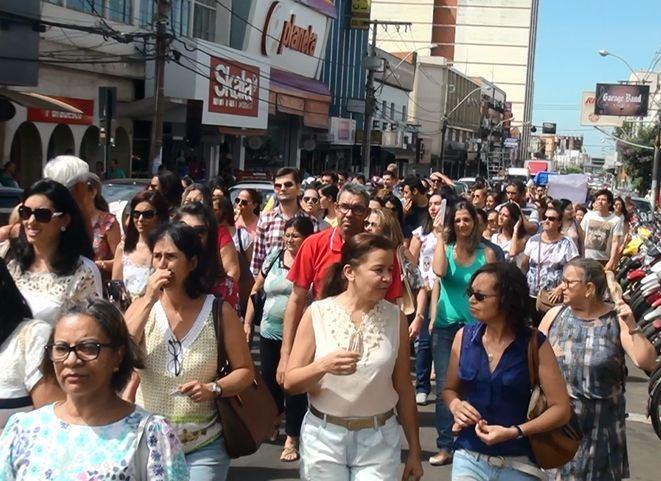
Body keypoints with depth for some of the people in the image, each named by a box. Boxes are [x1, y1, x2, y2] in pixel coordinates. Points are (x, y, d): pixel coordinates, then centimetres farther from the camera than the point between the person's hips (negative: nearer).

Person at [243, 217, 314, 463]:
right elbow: (256, 290, 12)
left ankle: (291, 439, 10)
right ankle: (272, 420, 42)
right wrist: (247, 322, 10)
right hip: (269, 331, 5)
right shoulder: (274, 258, 5)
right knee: (269, 379, 16)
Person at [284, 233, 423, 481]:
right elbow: (290, 382, -6)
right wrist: (323, 366, -26)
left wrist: (414, 450, 7)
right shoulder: (318, 313, -8)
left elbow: (404, 388, 4)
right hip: (324, 436, -1)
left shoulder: (395, 318, -2)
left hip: (379, 439, 1)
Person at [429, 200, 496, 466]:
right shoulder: (445, 248, 1)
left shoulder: (486, 253, 1)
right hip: (445, 326, 0)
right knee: (444, 387, 1)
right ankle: (445, 446, 8)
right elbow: (439, 271, -20)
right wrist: (440, 236, -13)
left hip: (476, 326, 0)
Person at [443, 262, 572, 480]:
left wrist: (513, 432, -19)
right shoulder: (464, 337, -3)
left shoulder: (535, 344, -11)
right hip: (469, 458, 2)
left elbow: (561, 408, -9)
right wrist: (455, 405, -10)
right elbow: (450, 389, 11)